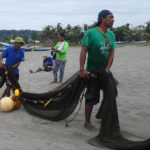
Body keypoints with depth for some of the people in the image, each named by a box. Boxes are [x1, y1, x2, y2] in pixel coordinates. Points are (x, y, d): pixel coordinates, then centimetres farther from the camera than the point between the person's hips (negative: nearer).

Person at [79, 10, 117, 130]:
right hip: (92, 72, -7)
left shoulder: (111, 35, 5)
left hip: (105, 71, 7)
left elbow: (111, 54, 3)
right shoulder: (91, 33, -13)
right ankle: (87, 121, 15)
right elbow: (83, 51, -17)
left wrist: (106, 70, -6)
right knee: (91, 98, -2)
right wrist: (82, 69, -23)